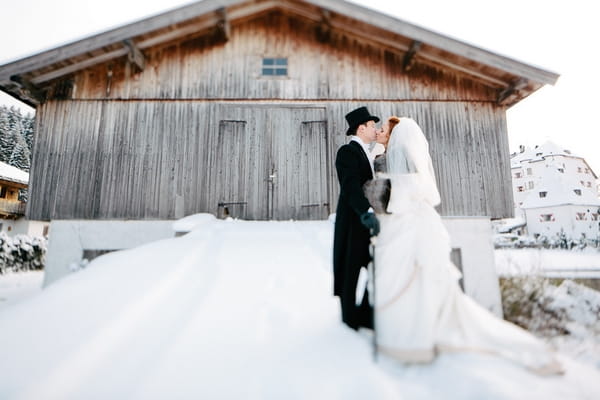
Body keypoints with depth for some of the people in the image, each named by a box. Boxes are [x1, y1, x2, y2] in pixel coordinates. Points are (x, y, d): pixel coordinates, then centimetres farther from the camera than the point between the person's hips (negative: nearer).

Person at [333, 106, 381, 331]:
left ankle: (366, 317, 23)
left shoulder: (365, 153, 20)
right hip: (354, 222, -9)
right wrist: (366, 212, -35)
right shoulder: (347, 151, -9)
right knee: (350, 272, 3)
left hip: (369, 223, 9)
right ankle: (350, 320, 18)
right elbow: (350, 186, -23)